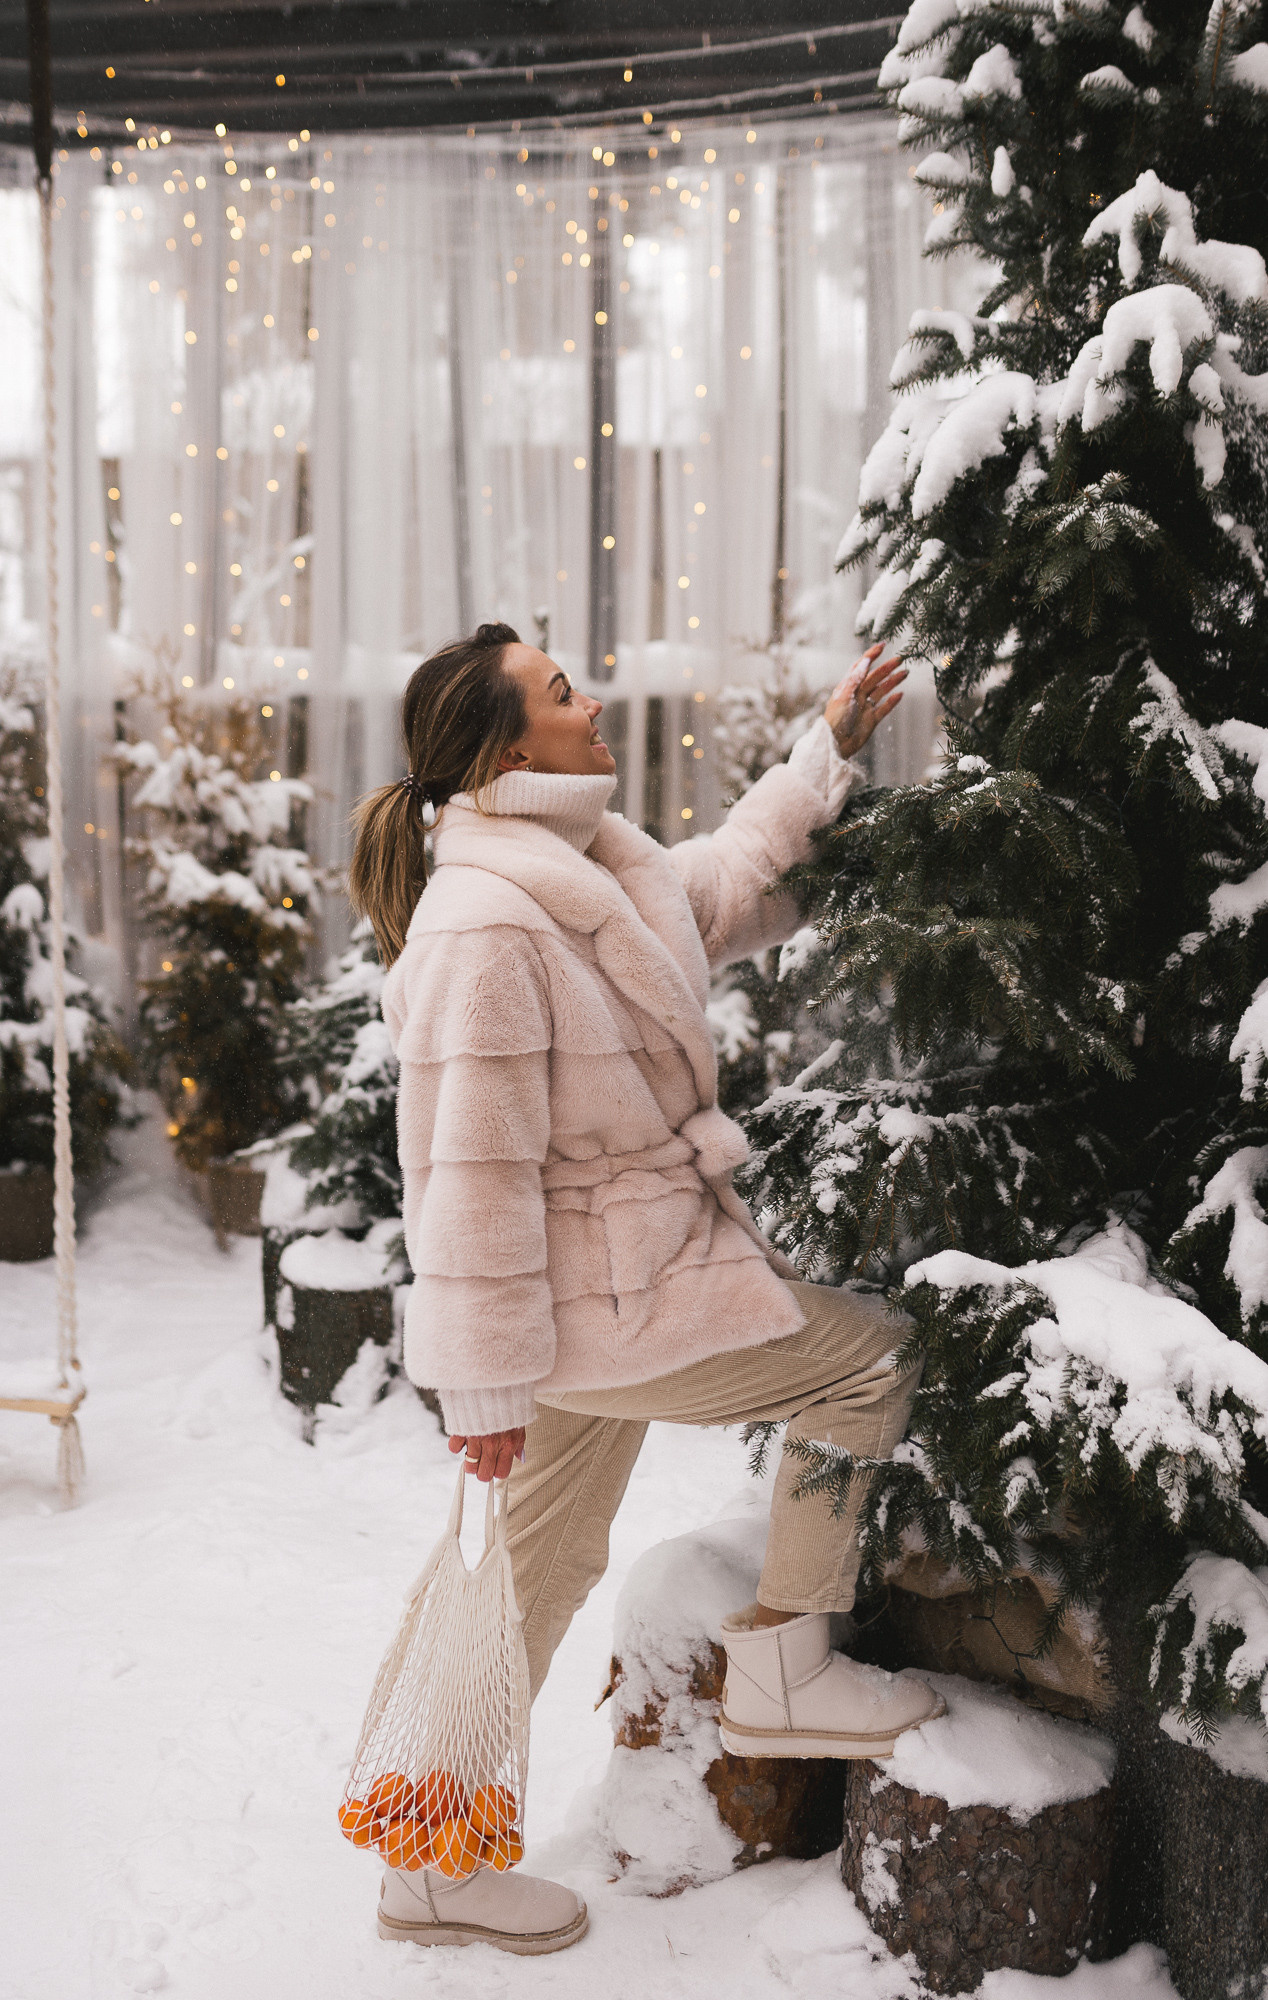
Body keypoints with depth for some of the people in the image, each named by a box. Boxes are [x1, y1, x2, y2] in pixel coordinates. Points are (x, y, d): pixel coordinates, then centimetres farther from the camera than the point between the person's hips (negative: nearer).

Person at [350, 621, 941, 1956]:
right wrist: (484, 1382, -20)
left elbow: (719, 888, 25)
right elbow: (471, 1171, -24)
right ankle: (778, 1674, 14)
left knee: (540, 1567, 18)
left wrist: (827, 749, 26)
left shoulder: (586, 865, 6)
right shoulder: (487, 929, -25)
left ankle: (438, 1863, 32)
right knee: (868, 1355, 1)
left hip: (620, 1270, 10)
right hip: (598, 1298, -10)